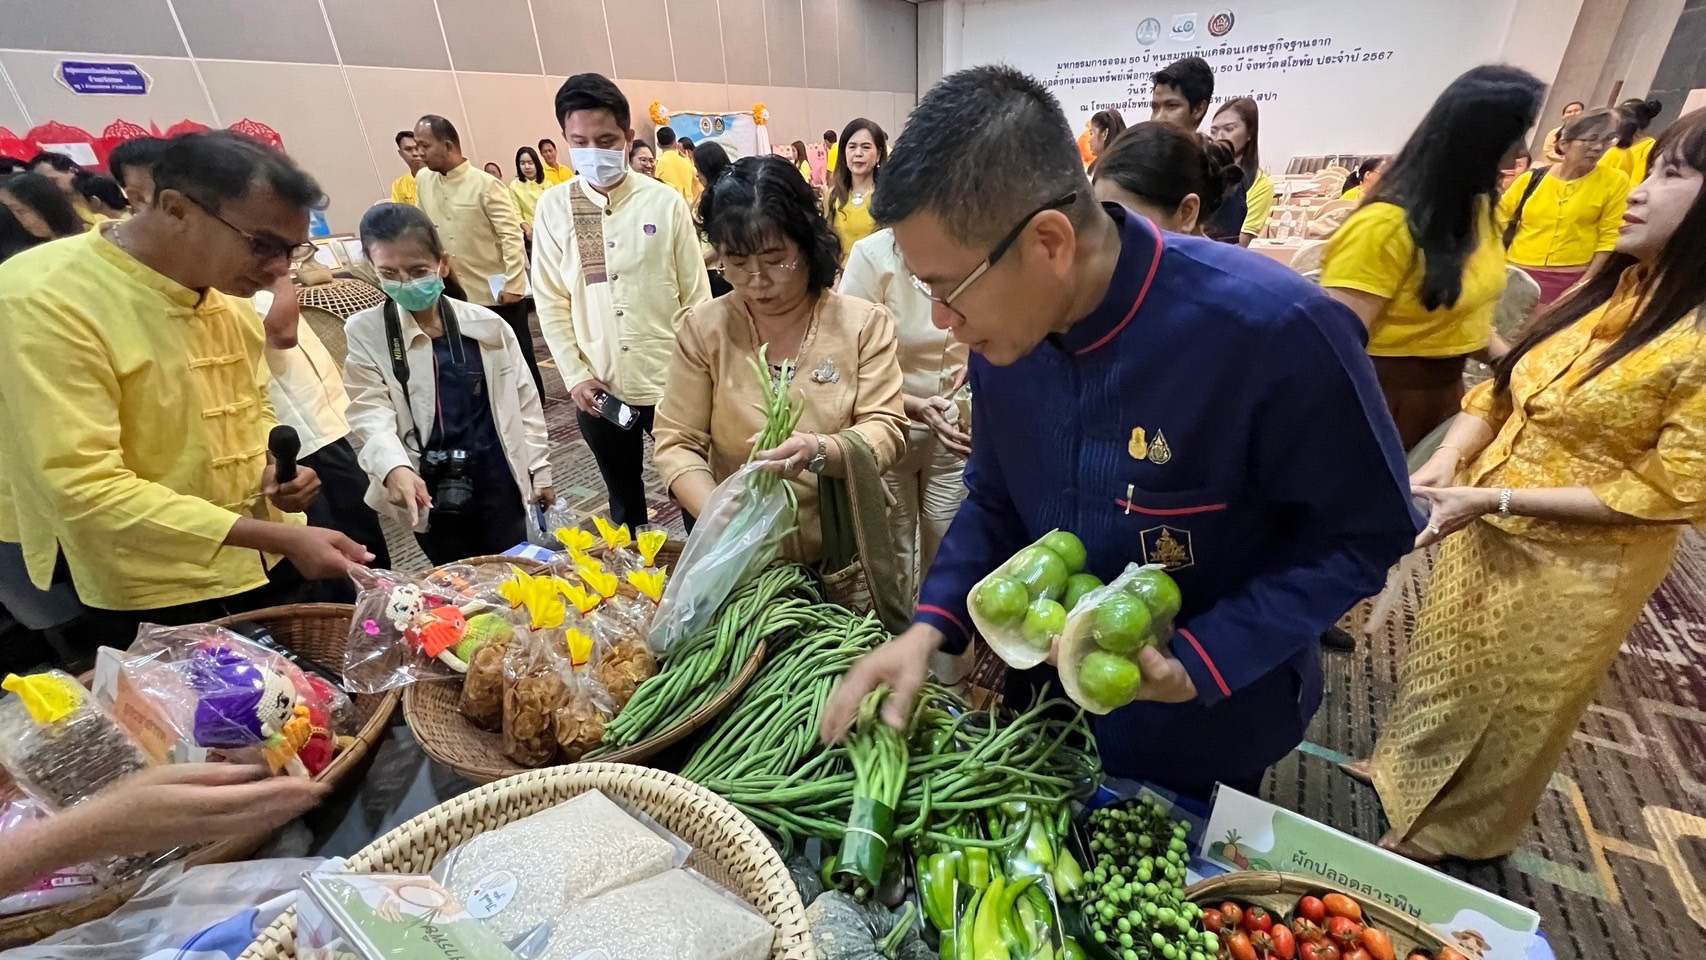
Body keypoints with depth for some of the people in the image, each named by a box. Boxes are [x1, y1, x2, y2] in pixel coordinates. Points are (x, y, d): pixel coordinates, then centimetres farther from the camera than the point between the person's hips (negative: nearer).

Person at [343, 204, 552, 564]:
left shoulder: (486, 324, -2)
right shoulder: (365, 333, -5)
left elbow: (522, 398, 4)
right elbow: (371, 413, -11)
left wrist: (540, 469, 6)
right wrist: (395, 468, -32)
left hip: (498, 480, 0)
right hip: (430, 491, 0)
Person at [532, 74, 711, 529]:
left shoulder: (665, 202, -3)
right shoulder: (553, 207, 1)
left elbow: (696, 295, -1)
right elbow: (550, 301, 3)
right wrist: (575, 374, -4)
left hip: (670, 381, -1)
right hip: (598, 388, 2)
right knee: (623, 498, 18)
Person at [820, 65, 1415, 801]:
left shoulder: (1274, 330, -31)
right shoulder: (1003, 327, -14)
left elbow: (1363, 534, -17)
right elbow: (996, 499, -2)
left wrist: (1201, 663, -26)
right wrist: (931, 624, -15)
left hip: (1205, 727, -4)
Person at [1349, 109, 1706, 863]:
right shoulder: (1608, 288, 0)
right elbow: (1499, 389, 4)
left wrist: (1497, 499, -25)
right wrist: (1444, 464, -13)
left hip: (1574, 567, -6)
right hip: (1484, 532, 6)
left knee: (1505, 714, 16)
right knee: (1441, 672, 25)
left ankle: (1446, 837, 40)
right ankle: (1404, 772, 50)